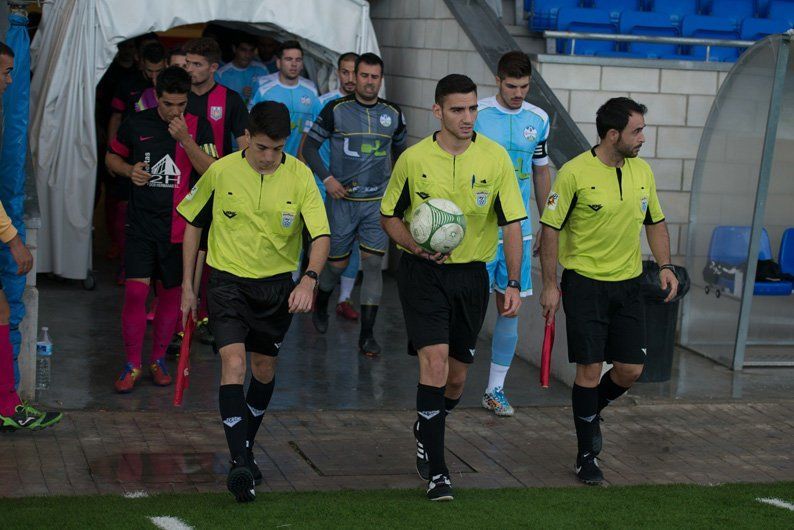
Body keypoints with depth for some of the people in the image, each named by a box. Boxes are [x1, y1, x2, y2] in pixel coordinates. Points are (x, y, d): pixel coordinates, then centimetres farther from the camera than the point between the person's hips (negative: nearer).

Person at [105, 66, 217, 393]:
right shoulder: (136, 124, 1)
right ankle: (132, 364, 5)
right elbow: (112, 157, 15)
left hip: (180, 226, 0)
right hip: (141, 224, 0)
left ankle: (158, 358, 27)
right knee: (135, 291, -8)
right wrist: (129, 170, -6)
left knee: (171, 293, 9)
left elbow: (212, 171, -12)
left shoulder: (198, 127, -2)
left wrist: (185, 138, -21)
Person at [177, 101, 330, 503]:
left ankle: (246, 447, 37)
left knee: (264, 369, 14)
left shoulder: (300, 176, -9)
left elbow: (321, 235, -13)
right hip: (228, 281, -2)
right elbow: (193, 224, 5)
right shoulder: (221, 172, -8)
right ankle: (240, 464, -22)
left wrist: (309, 279, -31)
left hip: (277, 285, 2)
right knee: (234, 364, -18)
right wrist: (188, 285, 5)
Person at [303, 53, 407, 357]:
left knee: (373, 263, -6)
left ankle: (367, 334, -1)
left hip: (378, 202, 2)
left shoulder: (393, 114, 5)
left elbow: (400, 151, 21)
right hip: (342, 199, -2)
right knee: (337, 263, 6)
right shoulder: (336, 110, -4)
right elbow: (310, 146, 1)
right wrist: (327, 178, -10)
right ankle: (320, 307, 38)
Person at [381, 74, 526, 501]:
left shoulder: (495, 157, -4)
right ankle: (435, 471, -9)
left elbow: (511, 224, -1)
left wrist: (513, 283, -8)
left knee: (457, 377, 9)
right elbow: (389, 216, 6)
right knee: (435, 362, -16)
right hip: (422, 273, -2)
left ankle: (426, 434, 40)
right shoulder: (413, 158, -5)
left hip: (471, 273, 2)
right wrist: (417, 247, -13)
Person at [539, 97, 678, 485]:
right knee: (590, 369, -3)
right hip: (585, 283, -5)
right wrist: (550, 284, -10)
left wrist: (665, 266, 4)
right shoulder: (574, 173, -12)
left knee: (631, 369, 2)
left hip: (628, 285, 5)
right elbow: (551, 228, -8)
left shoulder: (642, 170, 5)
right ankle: (586, 455, 11)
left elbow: (655, 222, 17)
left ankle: (591, 411, 34)